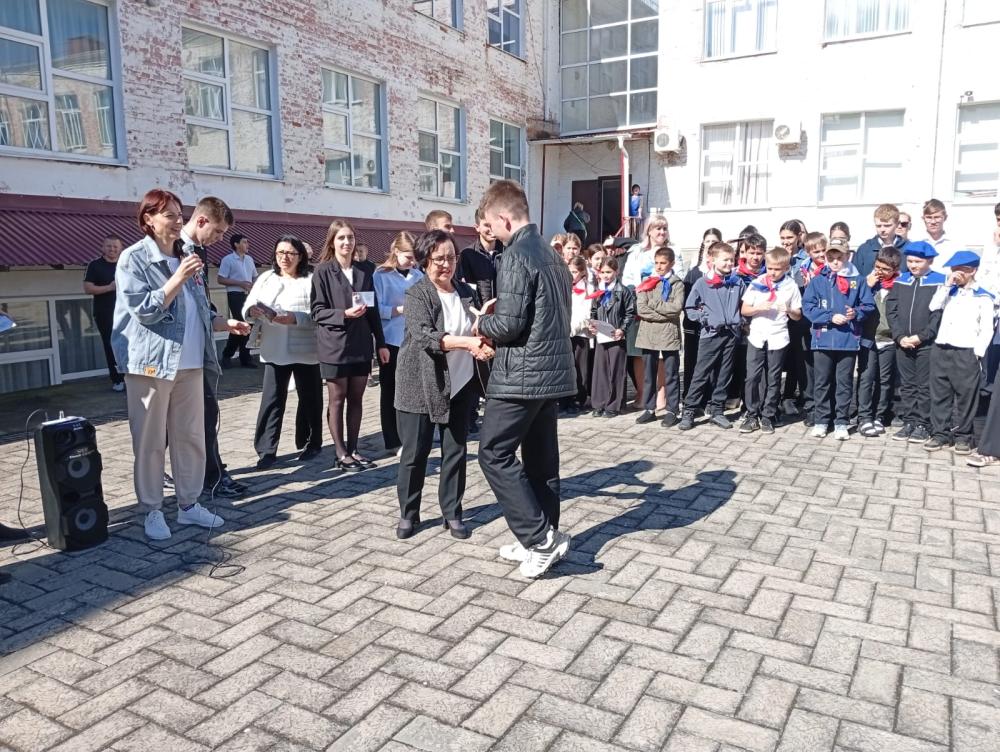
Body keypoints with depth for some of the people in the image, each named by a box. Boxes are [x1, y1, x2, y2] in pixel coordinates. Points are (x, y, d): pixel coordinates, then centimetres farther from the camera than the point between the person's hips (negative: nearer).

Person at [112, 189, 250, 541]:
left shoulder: (185, 256, 15)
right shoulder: (133, 258, -5)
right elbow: (145, 310, -14)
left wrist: (227, 324, 4)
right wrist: (179, 278, -20)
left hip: (190, 362, 6)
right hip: (152, 363, -6)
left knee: (191, 436, 9)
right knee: (150, 441, 1)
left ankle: (188, 504, 20)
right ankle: (152, 511, 13)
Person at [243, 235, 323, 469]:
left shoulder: (311, 280, -2)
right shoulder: (266, 278, 12)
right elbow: (248, 305, 7)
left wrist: (295, 318, -25)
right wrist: (252, 311, -16)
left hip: (306, 350, -2)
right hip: (274, 350, 3)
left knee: (310, 398, 9)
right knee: (271, 399, -1)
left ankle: (310, 444, 25)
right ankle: (266, 450, 3)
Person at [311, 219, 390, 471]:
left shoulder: (363, 271, 10)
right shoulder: (323, 271, -3)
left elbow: (374, 309, 11)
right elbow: (317, 311, -7)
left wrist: (381, 343, 8)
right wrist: (344, 314, -22)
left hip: (361, 344, 4)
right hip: (335, 344, -4)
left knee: (356, 398, 9)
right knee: (337, 399, 4)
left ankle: (353, 450, 18)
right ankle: (341, 454, 10)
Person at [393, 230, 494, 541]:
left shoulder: (466, 292, 8)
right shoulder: (416, 293, -7)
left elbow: (479, 331, 11)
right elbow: (424, 335, -21)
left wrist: (483, 338, -13)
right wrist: (468, 343, -31)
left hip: (459, 385, 4)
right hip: (421, 385, -4)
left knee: (456, 451, 8)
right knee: (415, 453, 4)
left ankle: (452, 513, 21)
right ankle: (408, 514, 20)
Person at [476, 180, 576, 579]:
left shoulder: (516, 256, -14)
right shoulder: (551, 254, 15)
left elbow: (509, 324, -20)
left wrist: (482, 325, 0)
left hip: (522, 374, -9)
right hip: (553, 370, 9)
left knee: (494, 454, -1)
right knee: (541, 457, 13)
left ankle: (541, 537, -2)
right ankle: (543, 539, 21)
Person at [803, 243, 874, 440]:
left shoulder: (857, 281, 3)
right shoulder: (817, 281, 2)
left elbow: (869, 305, 5)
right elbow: (807, 306, -4)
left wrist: (856, 313, -16)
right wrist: (831, 317, -14)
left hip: (849, 340, 0)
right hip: (823, 339, 0)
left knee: (844, 383, 6)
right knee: (822, 382, 7)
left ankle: (841, 422, 14)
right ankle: (820, 421, 17)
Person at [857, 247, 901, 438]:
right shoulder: (869, 281, 2)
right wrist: (868, 287, -11)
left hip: (889, 340, 0)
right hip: (868, 339, 0)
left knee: (885, 380, 8)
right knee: (866, 378, -2)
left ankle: (879, 417, 18)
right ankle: (864, 418, 2)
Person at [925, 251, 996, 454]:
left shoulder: (983, 297, 2)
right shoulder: (950, 291, 17)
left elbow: (987, 329, -3)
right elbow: (933, 307, -1)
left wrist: (977, 352, -11)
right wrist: (947, 284, -1)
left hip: (965, 353, -4)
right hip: (940, 350, 5)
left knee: (965, 396, 1)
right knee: (940, 394, 7)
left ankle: (963, 435, 9)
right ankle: (940, 432, 14)